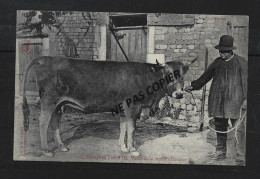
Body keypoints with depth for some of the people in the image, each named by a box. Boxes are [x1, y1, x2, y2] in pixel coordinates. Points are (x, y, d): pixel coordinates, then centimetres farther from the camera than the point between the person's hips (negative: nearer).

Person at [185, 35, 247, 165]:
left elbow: (245, 82, -2)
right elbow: (205, 76, 22)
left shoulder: (241, 63, -1)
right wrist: (193, 86, 20)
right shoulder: (217, 62, 12)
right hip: (218, 100, 5)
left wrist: (245, 99, -7)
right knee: (219, 127, 11)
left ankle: (241, 155, -1)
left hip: (235, 101, -5)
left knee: (239, 128, -7)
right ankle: (220, 152, 23)